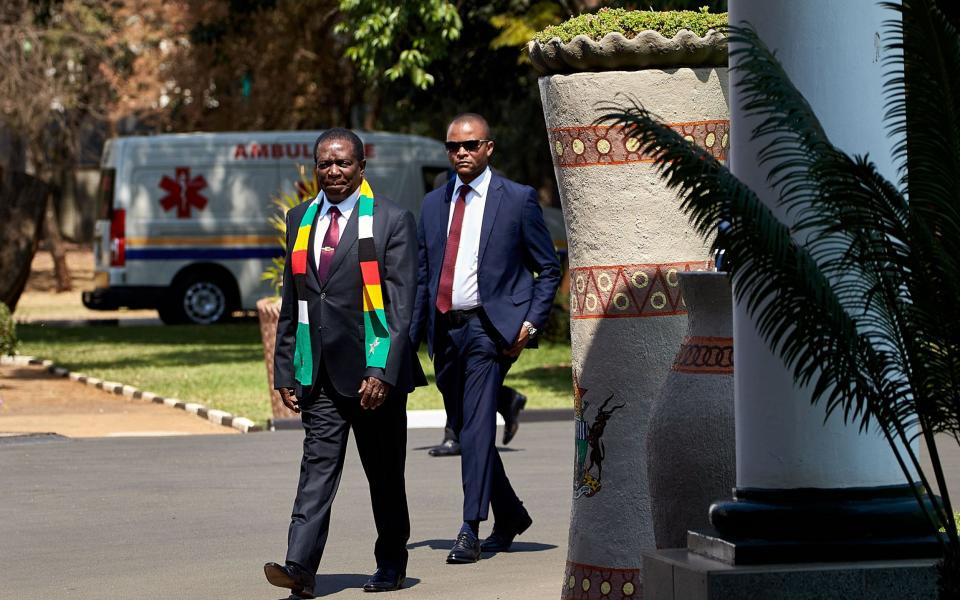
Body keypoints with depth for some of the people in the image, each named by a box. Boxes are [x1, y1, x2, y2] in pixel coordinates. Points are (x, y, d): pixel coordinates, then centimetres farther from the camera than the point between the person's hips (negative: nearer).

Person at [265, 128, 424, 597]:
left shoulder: (391, 220, -4)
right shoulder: (300, 220, 12)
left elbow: (402, 305, -9)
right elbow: (291, 304, 15)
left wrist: (384, 371, -18)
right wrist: (285, 371, 9)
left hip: (373, 369, -3)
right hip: (318, 371, 3)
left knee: (384, 473, 7)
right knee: (318, 463, -7)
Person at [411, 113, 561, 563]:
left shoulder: (518, 200, 0)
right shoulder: (433, 204, 13)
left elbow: (548, 269, 4)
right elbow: (421, 276, 16)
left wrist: (530, 323, -7)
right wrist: (412, 337, 8)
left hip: (489, 328, -5)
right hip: (445, 330, 5)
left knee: (478, 425, -16)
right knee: (466, 429, 11)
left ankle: (471, 529, -18)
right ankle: (510, 516, 28)